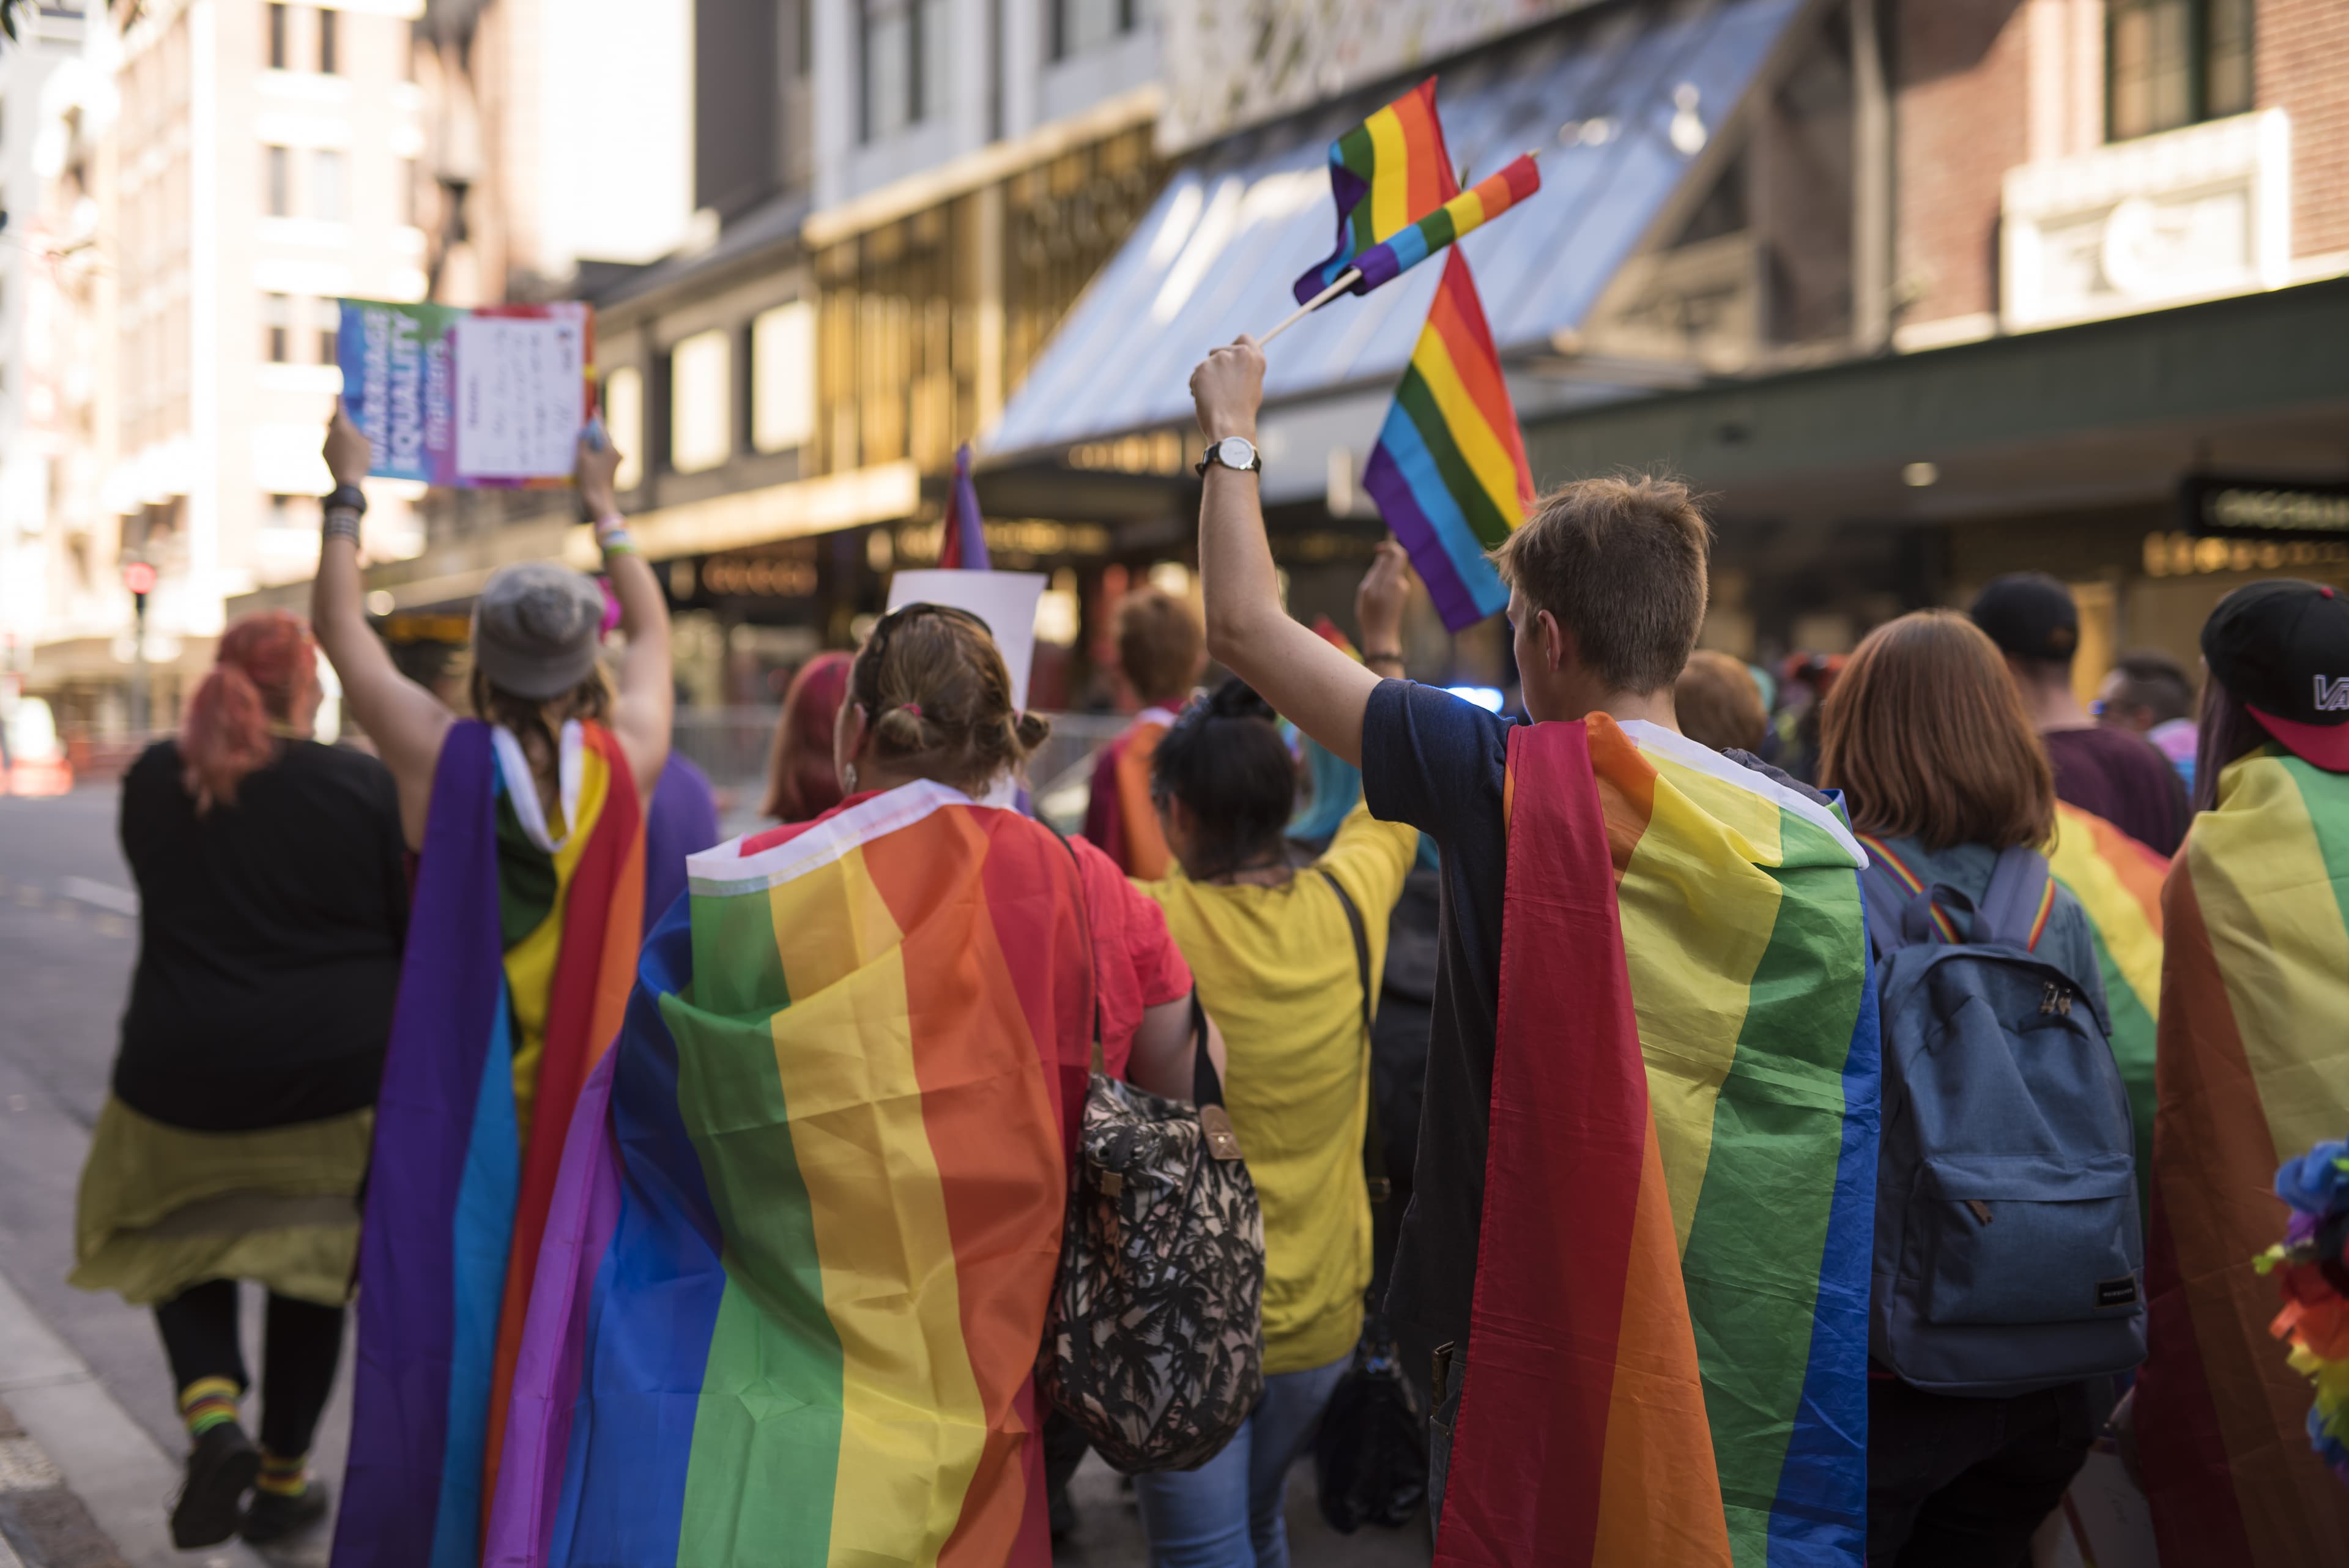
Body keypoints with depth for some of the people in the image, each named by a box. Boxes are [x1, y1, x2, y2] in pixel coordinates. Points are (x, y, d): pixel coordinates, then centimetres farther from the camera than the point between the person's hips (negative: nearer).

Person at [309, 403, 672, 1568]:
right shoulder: (627, 762, -5)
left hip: (460, 1098, -1)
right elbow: (653, 629, 16)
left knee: (447, 1316, 7)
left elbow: (338, 624, 7)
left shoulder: (441, 759, -9)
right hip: (593, 1089, 2)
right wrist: (604, 510, 31)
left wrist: (347, 493, 21)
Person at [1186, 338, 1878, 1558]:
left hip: (1541, 1334, -4)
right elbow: (1849, 1139, 4)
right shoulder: (1823, 847, -3)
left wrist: (1232, 432, 9)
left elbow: (1243, 626, -5)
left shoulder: (1514, 783, -14)